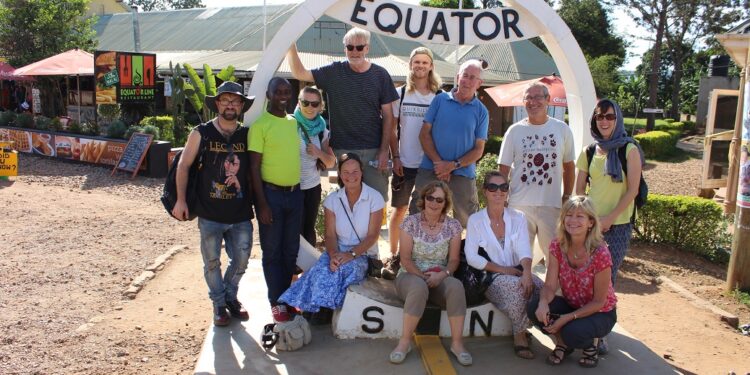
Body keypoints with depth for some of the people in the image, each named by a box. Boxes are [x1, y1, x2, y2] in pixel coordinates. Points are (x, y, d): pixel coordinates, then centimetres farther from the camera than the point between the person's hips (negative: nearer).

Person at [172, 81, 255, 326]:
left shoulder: (247, 135, 3)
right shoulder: (201, 133, -3)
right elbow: (183, 165, 0)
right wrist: (181, 200, -5)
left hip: (241, 214, 2)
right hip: (210, 214, -2)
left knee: (241, 261, 11)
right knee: (212, 262, 9)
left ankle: (230, 296, 36)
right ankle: (219, 304, 29)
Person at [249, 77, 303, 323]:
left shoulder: (294, 122, 10)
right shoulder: (260, 125, -8)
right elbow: (254, 167, -10)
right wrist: (262, 204, -14)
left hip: (295, 192, 6)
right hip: (271, 193, -6)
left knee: (291, 250, 14)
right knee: (272, 251, 5)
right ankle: (276, 302, 17)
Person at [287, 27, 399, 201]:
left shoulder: (380, 75, 1)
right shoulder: (334, 72, 3)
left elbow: (388, 115, 2)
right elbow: (300, 73, 1)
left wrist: (384, 150, -4)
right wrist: (291, 46, -13)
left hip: (374, 149, 0)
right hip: (343, 150, 0)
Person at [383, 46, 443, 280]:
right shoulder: (400, 94, 4)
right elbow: (391, 129, 5)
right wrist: (395, 157, -3)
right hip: (405, 163, 0)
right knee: (399, 209, 4)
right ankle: (393, 258, 14)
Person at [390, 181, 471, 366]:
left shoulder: (453, 226, 1)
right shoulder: (410, 223, -4)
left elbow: (454, 259, 1)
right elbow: (405, 259, -6)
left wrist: (442, 274, -19)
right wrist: (423, 276, -19)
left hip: (439, 277, 2)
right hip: (411, 275, -2)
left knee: (456, 286, -32)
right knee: (419, 287, -38)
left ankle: (457, 343, -21)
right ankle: (405, 342, -24)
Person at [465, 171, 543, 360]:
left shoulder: (518, 217, 5)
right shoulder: (475, 220, -2)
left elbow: (524, 251, -7)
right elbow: (472, 257, -9)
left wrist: (526, 272, -28)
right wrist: (503, 269, -15)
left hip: (517, 273, 3)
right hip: (490, 278, -3)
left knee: (542, 287, -27)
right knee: (516, 286, -34)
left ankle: (521, 330, -1)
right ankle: (519, 335, -8)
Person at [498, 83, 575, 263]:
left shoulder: (562, 129, 5)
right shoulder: (515, 130, 2)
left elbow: (569, 166, 11)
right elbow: (503, 169, 3)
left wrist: (567, 198, 6)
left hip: (552, 205, 1)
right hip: (519, 205, 0)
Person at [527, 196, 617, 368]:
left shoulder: (600, 254, -25)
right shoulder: (557, 246, -12)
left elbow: (598, 302, -19)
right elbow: (550, 286, -14)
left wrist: (567, 318, -28)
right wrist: (543, 302, -37)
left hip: (600, 313, -4)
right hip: (571, 305, 4)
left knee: (572, 332, -34)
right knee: (534, 307, -23)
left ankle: (590, 347, 4)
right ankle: (562, 343, 5)